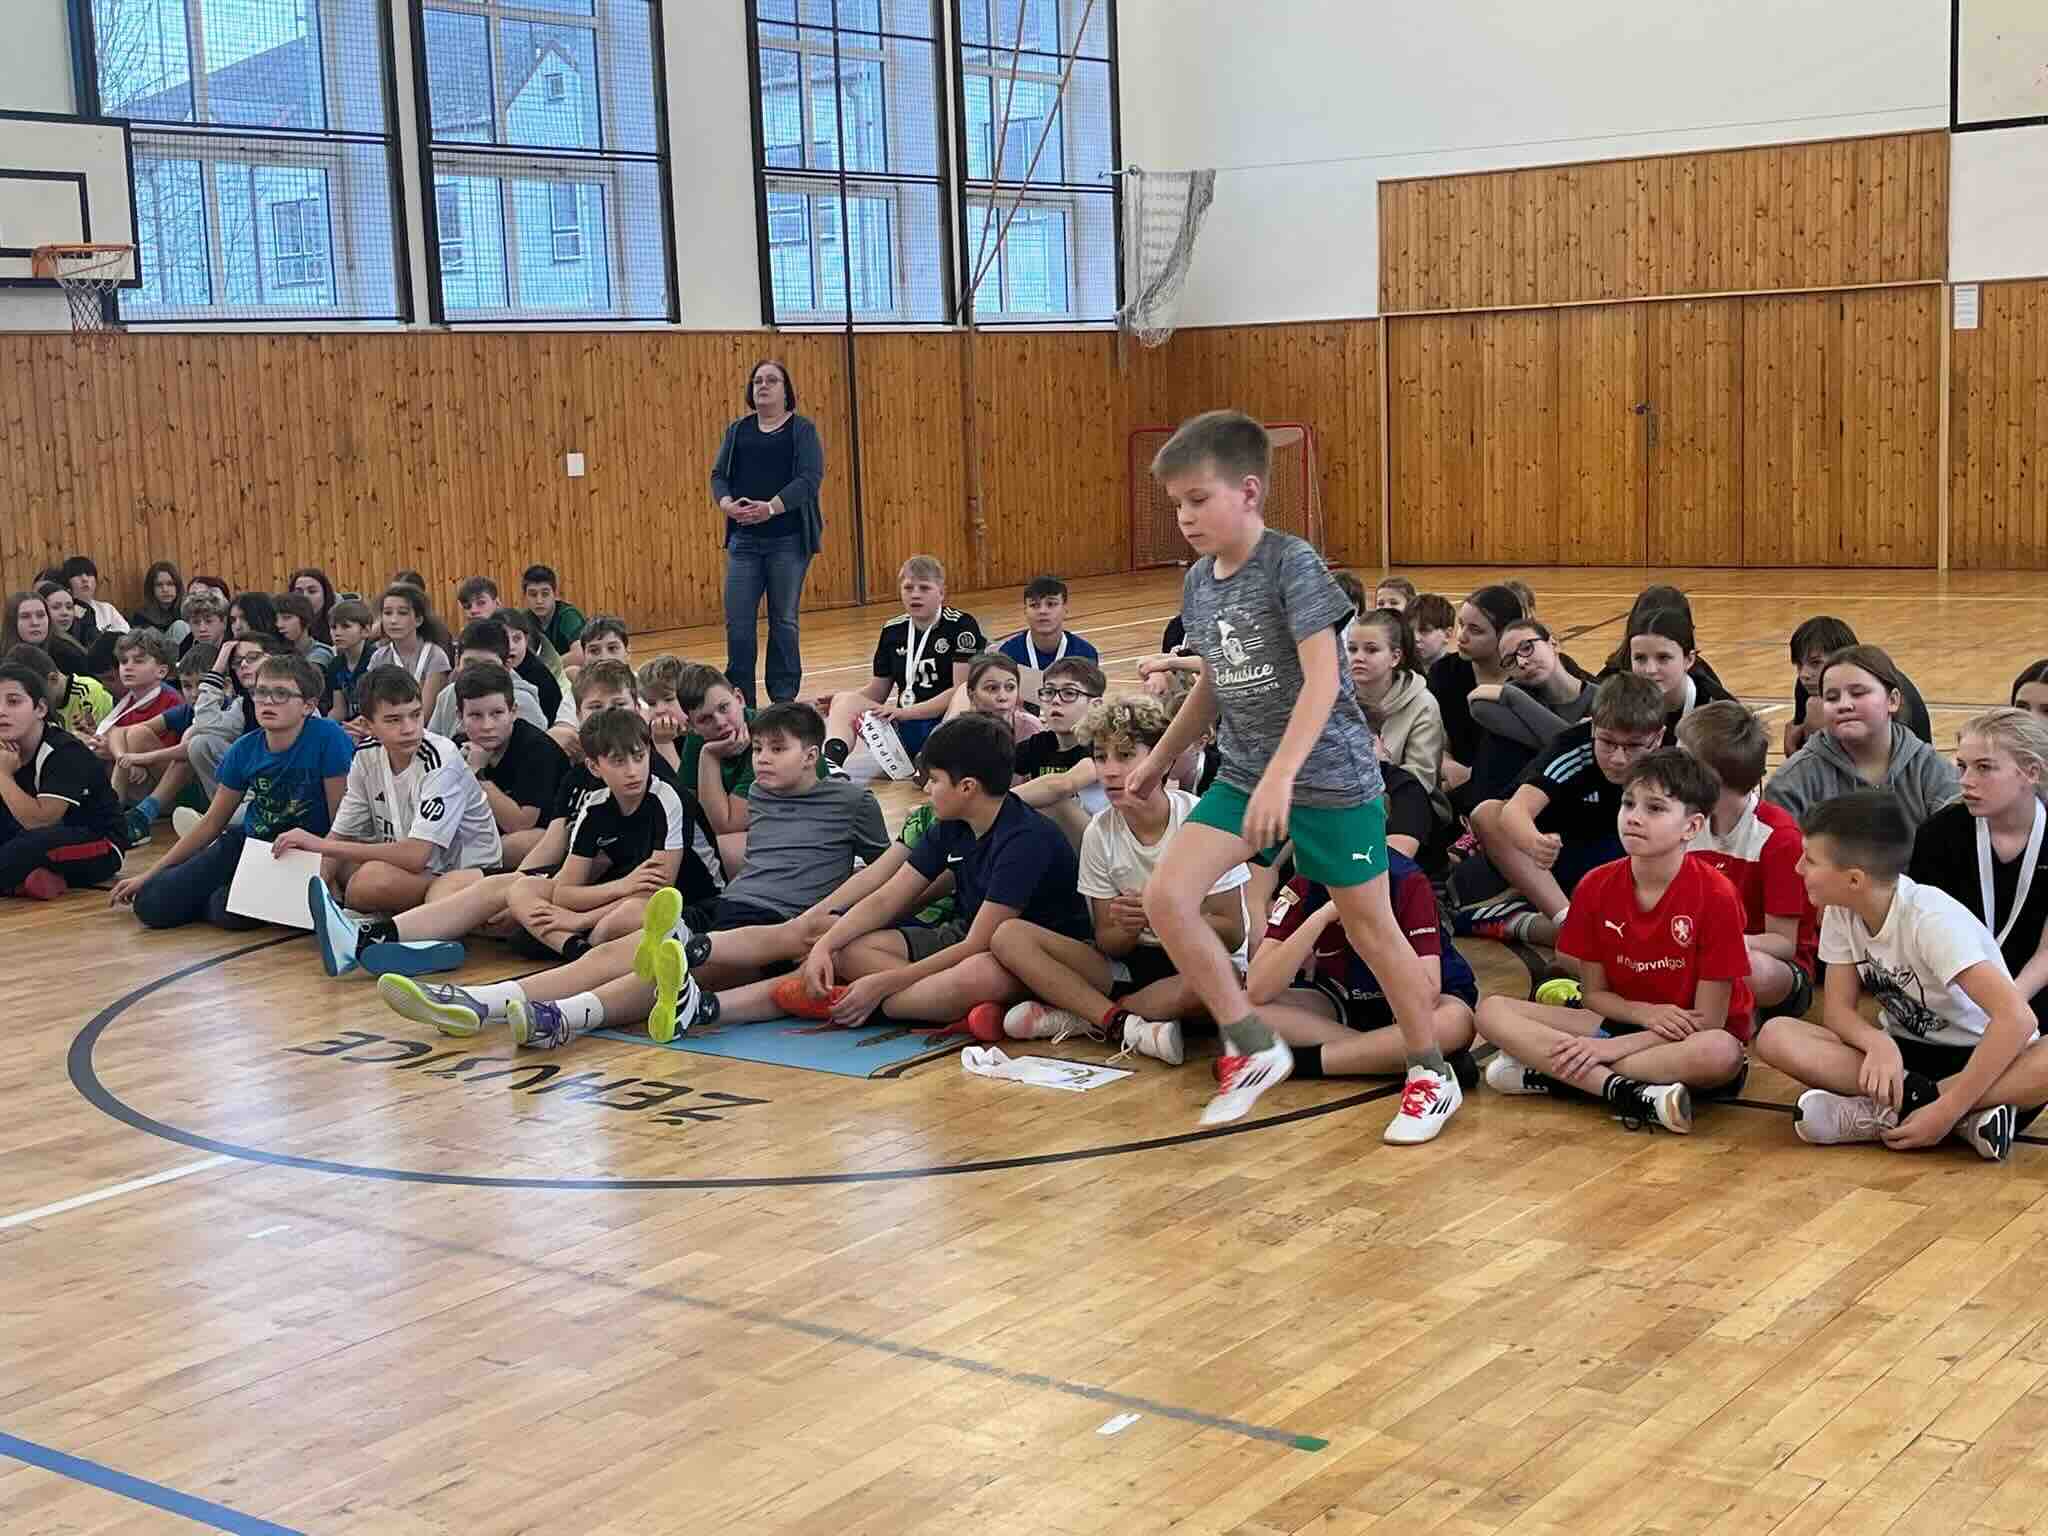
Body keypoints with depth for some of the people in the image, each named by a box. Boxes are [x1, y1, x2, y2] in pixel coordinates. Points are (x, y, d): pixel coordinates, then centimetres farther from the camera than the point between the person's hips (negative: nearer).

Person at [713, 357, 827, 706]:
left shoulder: (803, 430, 1)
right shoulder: (737, 431, 14)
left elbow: (810, 479, -10)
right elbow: (719, 474, 9)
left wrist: (771, 507, -22)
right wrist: (726, 503, -12)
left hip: (788, 540, -3)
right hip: (744, 539, 3)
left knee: (783, 621, 3)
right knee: (737, 619, -3)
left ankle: (784, 700, 11)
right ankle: (740, 700, 5)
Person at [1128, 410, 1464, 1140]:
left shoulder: (1293, 564, -18)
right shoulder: (1198, 581, 4)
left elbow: (1323, 679, -25)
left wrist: (1281, 775, -34)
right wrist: (1161, 757, 24)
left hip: (1332, 777, -6)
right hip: (1242, 775, 6)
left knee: (1370, 927, 4)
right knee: (1166, 896, -9)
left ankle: (1432, 1076, 23)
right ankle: (1252, 1047, 4)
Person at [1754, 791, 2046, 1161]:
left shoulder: (1931, 920, -25)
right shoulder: (1840, 911, -7)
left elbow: (2017, 1017, -34)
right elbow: (1839, 1009, -5)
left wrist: (1947, 1110, -37)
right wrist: (1878, 1043, -29)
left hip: (1978, 1057, -5)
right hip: (1904, 1051, 5)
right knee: (1775, 1035, -20)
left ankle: (1897, 1109, -29)